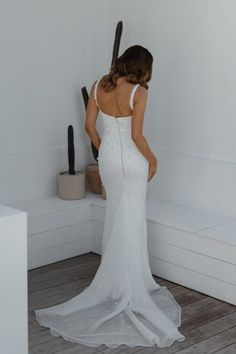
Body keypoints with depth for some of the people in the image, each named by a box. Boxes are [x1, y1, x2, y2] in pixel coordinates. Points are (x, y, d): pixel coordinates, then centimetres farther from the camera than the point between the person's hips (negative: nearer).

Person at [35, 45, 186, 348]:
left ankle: (117, 282, 28)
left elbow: (89, 126, 4)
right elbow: (136, 135, -18)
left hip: (107, 157, 5)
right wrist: (153, 160, -3)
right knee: (130, 222, 4)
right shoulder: (138, 92, -16)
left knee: (115, 217, 18)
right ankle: (130, 291, 9)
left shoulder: (98, 86, 0)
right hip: (132, 159, -5)